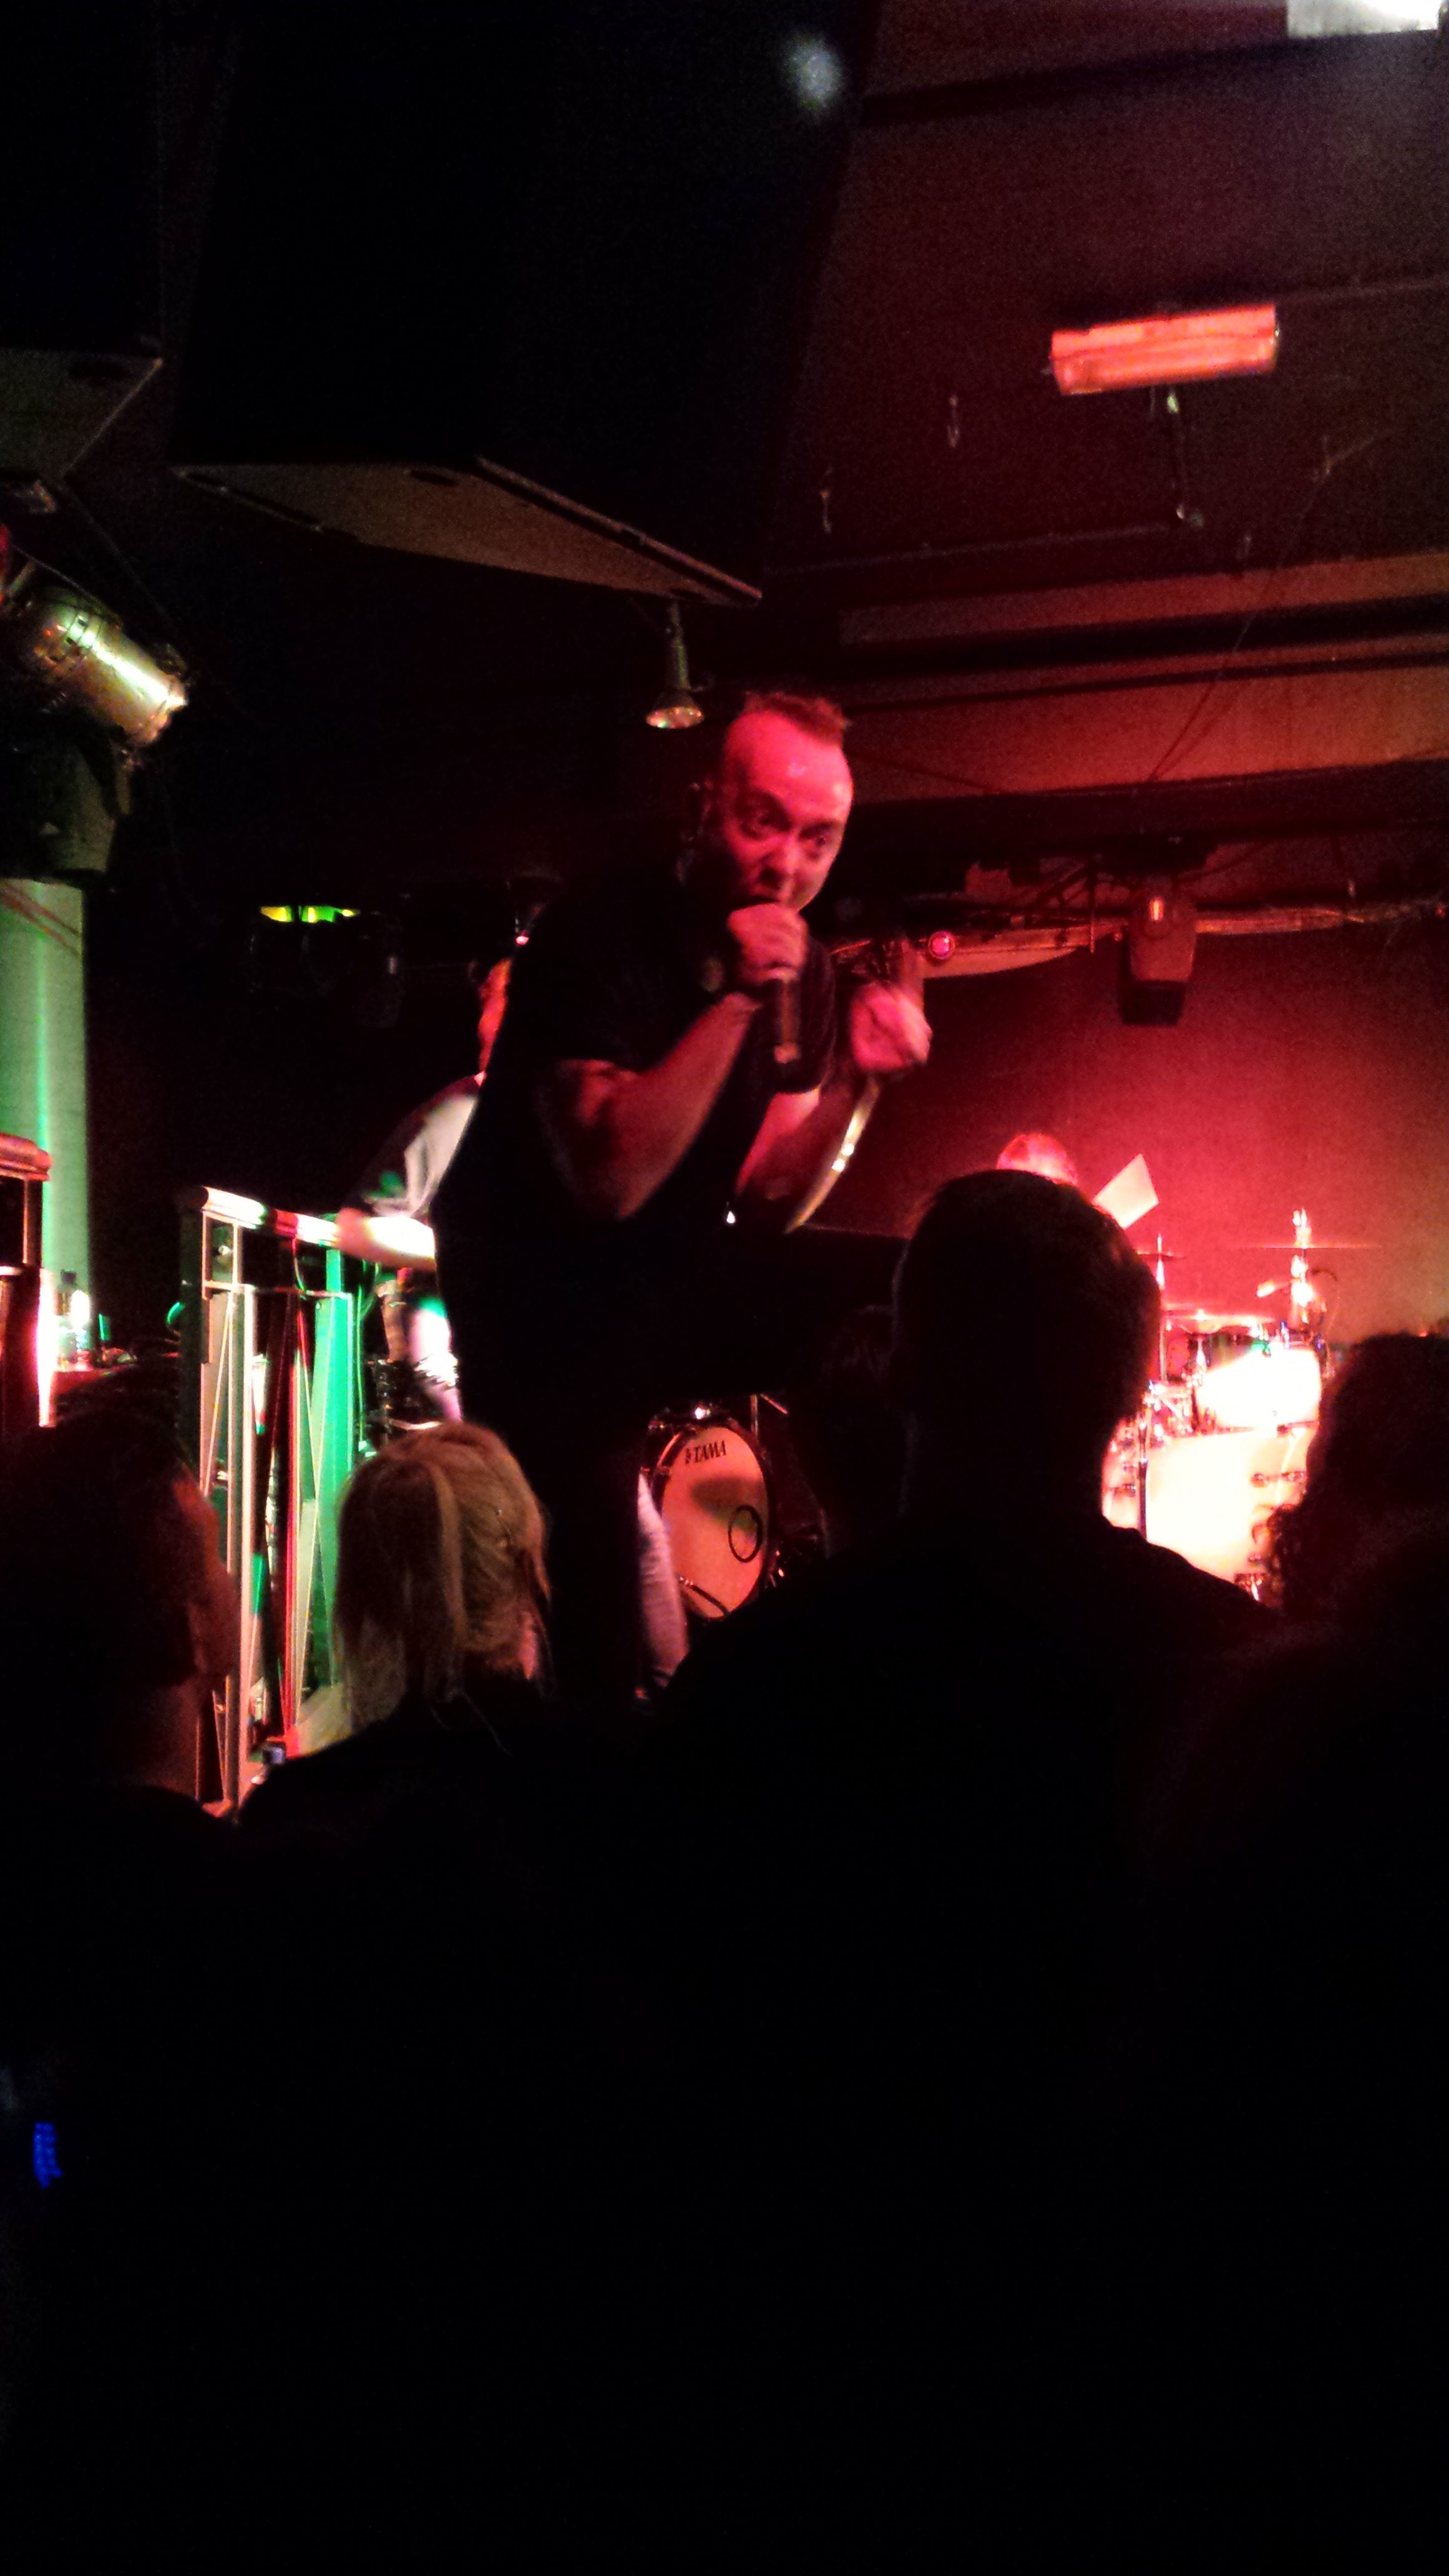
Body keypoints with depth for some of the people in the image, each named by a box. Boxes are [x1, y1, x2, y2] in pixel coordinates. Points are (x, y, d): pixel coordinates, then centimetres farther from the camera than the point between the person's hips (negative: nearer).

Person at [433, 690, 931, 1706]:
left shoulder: (802, 972, -2)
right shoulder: (601, 937, -20)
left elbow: (766, 1211, -2)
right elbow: (610, 1182, -32)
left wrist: (857, 1079, -17)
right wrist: (735, 1002, -32)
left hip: (677, 1283, 6)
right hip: (551, 1316, -6)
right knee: (598, 1657, -6)